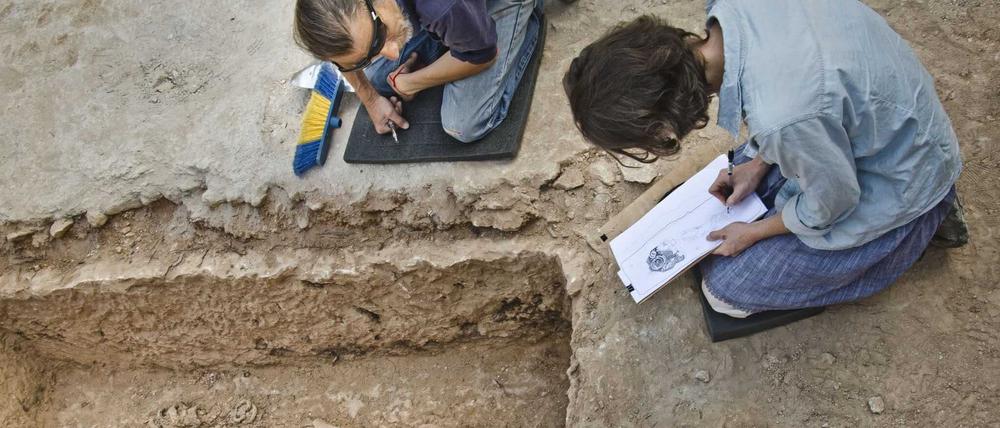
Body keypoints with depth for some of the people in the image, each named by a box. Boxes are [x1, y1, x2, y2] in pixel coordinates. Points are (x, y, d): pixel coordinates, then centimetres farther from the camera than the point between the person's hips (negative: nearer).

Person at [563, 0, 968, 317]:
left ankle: (923, 219, 10)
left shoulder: (780, 118, -43)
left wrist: (755, 232, -5)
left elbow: (832, 200, -22)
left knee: (726, 290, 0)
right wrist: (759, 162, 3)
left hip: (897, 182, -7)